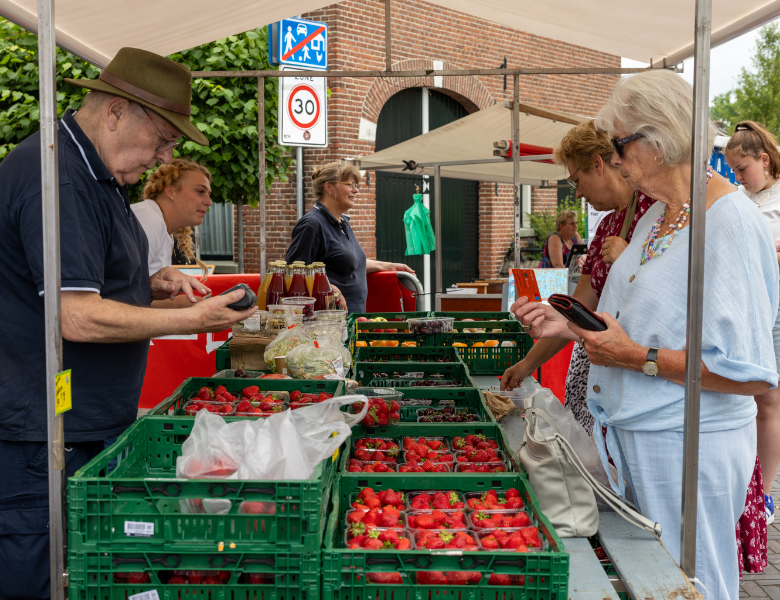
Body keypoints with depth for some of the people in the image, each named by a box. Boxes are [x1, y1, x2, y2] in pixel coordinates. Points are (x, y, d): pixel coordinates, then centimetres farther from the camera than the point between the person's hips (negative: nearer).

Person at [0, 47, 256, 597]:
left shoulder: (99, 174, 15)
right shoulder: (56, 178, -19)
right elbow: (78, 318, -24)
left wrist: (148, 285, 8)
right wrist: (192, 320, -17)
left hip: (93, 427, 10)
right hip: (45, 441, -10)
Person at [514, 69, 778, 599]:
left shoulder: (730, 222, -18)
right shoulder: (656, 215, 11)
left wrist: (638, 357, -20)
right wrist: (569, 326, 7)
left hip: (687, 446, -8)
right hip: (633, 434, 9)